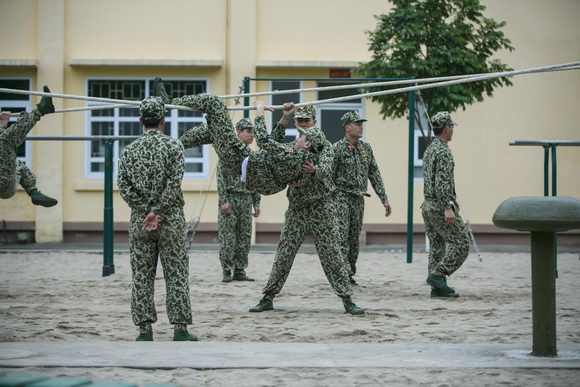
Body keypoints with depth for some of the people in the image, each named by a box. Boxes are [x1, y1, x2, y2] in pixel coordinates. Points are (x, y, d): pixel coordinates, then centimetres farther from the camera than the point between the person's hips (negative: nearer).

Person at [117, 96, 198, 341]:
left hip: (139, 220, 3)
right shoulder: (173, 146, -4)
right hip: (171, 220, -3)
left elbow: (124, 187, -2)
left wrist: (146, 211, -4)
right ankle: (180, 330, 1)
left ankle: (145, 330, 5)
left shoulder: (129, 151, 5)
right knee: (176, 275, 2)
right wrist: (157, 211, -10)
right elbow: (174, 183, -13)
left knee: (142, 276, 6)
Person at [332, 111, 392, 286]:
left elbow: (374, 175, 13)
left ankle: (350, 275, 16)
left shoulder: (366, 148, 10)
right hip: (341, 197, -6)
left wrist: (384, 199, 9)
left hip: (359, 199, 6)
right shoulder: (337, 148, -9)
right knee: (342, 239, -11)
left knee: (354, 239, 10)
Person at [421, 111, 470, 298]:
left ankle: (437, 287, 9)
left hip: (428, 205, 10)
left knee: (436, 246, 10)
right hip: (440, 206, -10)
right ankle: (437, 275, -9)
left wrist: (451, 198, 30)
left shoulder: (429, 150, 15)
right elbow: (442, 181, -24)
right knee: (461, 243, -4)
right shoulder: (443, 152, -16)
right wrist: (448, 207, -26)